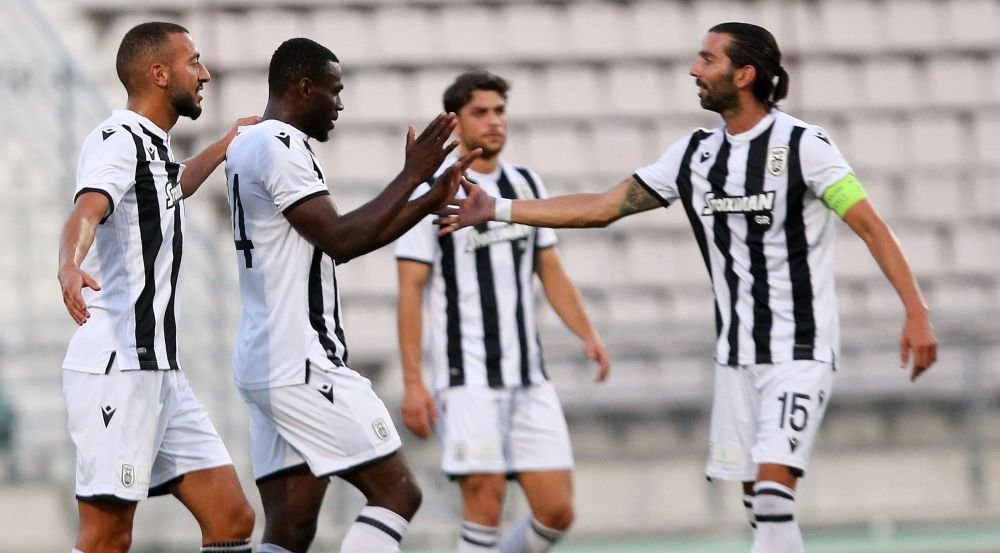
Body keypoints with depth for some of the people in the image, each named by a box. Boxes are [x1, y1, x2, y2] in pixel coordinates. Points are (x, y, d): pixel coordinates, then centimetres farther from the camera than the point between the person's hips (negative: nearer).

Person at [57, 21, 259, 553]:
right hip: (117, 369, -10)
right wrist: (70, 264, -52)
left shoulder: (151, 145, 20)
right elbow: (87, 209, -32)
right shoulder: (118, 140, -10)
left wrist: (225, 146, 58)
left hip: (159, 370, 10)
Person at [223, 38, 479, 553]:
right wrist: (411, 175, -10)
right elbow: (340, 239, -19)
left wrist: (431, 201, 20)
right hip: (301, 367, -10)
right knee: (396, 492, -5)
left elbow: (335, 243, 25)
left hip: (265, 365, 10)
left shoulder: (253, 146, 20)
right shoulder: (280, 147, -12)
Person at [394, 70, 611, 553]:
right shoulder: (432, 193, -4)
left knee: (557, 511, 0)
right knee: (485, 500, -14)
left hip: (530, 377, 6)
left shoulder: (527, 184, 13)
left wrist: (588, 335, 5)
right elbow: (410, 291, -6)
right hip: (467, 379, -5)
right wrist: (412, 382, -13)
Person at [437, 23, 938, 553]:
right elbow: (602, 207, 9)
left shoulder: (802, 145, -11)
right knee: (756, 498, 5)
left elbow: (871, 227, -13)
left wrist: (916, 313, -21)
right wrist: (496, 209, 5)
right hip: (735, 354, 6)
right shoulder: (694, 153, 6)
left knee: (772, 486, -18)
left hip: (800, 352, -6)